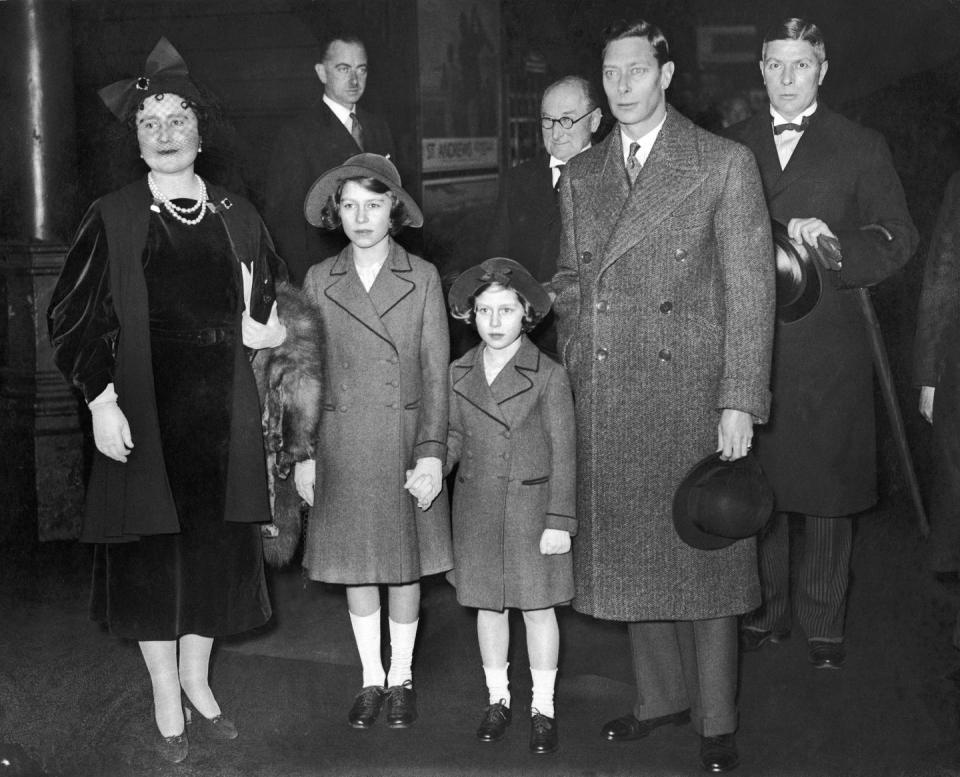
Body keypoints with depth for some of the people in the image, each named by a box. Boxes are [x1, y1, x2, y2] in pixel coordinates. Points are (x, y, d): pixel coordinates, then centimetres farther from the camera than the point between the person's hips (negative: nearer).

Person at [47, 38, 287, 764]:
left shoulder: (237, 216, 6)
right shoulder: (113, 219, -3)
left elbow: (273, 307, 17)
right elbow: (74, 317, -3)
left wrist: (262, 327, -4)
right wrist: (100, 400, -11)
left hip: (222, 414, 3)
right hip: (143, 412, -3)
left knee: (216, 547, 10)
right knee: (152, 554, 5)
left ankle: (197, 679, 30)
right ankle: (167, 700, 21)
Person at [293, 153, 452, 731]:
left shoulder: (422, 278, -2)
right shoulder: (319, 281, 3)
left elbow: (435, 371, -3)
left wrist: (432, 452, -10)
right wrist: (303, 454, 2)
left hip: (406, 440, -1)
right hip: (341, 445, 2)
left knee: (407, 565, 8)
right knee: (356, 566, 9)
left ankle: (401, 678, 24)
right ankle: (371, 679, 24)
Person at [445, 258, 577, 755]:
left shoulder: (549, 376, -8)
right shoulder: (459, 374, 3)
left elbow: (563, 452, -7)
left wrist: (560, 521, -9)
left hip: (532, 508, -3)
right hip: (476, 511, 4)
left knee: (537, 607, 5)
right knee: (487, 605, 12)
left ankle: (543, 708, 20)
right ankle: (498, 699, 28)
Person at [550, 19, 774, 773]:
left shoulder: (725, 164, -3)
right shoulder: (580, 175, 11)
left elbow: (750, 289, -6)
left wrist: (739, 402, -12)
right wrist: (574, 381, 7)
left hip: (692, 395, -4)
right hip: (606, 406, 4)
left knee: (703, 555, 5)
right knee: (630, 554, 13)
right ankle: (661, 694, 32)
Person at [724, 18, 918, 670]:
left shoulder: (861, 148, 6)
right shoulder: (731, 147, 13)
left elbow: (900, 238, 2)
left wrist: (836, 244, -15)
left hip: (828, 351, -2)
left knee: (828, 485, 3)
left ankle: (824, 624, 16)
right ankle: (766, 612, 22)